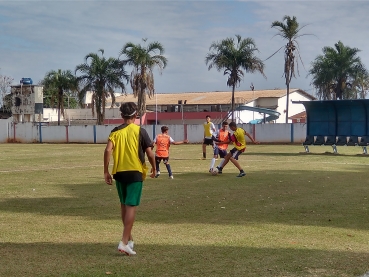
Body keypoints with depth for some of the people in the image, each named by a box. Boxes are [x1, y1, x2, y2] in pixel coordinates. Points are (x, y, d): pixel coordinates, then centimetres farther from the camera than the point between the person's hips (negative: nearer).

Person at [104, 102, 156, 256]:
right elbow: (149, 153, -5)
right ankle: (124, 242, -14)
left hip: (119, 172, 4)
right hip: (135, 172, -4)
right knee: (131, 206, -5)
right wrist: (154, 168, 12)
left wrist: (106, 172, -3)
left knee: (124, 205, 17)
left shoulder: (115, 132, 5)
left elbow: (108, 150, -8)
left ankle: (129, 238, 29)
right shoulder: (140, 131, -2)